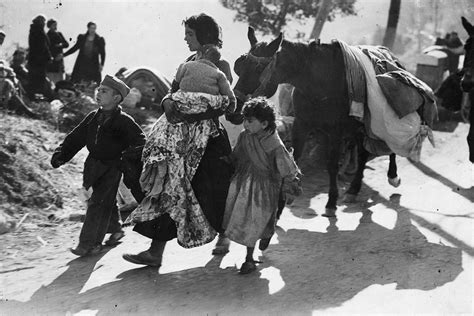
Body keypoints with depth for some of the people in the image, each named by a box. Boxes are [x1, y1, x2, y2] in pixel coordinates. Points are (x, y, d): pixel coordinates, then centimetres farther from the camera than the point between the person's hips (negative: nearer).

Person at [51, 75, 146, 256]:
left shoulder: (123, 121, -12)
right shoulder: (93, 117, 7)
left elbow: (140, 142, -11)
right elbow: (76, 137, 9)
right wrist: (61, 154, -2)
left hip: (112, 167, -6)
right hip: (94, 165, 6)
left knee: (99, 203, -10)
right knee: (106, 202, 16)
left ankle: (89, 243, -7)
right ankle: (115, 230, 38)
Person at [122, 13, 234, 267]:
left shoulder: (220, 66, -9)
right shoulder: (190, 62, 12)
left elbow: (220, 106, -19)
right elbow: (175, 89, 8)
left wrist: (187, 117, -28)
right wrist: (168, 101, -16)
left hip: (210, 139, -6)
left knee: (214, 192, 9)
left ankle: (224, 235, 37)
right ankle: (156, 252, 2)